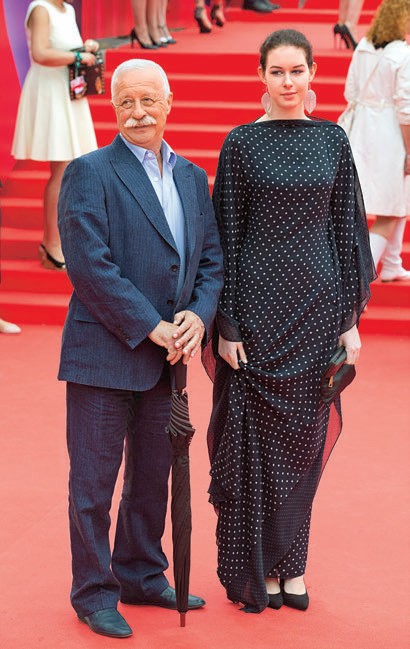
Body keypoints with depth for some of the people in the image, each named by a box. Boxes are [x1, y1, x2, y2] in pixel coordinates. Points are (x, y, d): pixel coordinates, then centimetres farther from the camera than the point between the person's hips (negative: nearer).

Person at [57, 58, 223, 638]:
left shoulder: (192, 178, 12)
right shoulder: (90, 173, -9)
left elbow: (212, 258, 12)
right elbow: (90, 266, -16)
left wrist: (198, 316, -7)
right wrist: (150, 327, -18)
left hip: (167, 356, 6)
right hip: (103, 355, -6)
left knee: (153, 476, 17)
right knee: (93, 481, 2)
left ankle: (142, 577, 31)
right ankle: (94, 594, 14)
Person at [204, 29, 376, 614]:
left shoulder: (332, 139, 6)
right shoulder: (242, 143, -2)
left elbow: (346, 229, 7)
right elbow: (227, 236, -3)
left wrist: (351, 317, 3)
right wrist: (227, 325, -7)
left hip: (318, 302, 3)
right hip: (259, 301, -2)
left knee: (303, 435, 9)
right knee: (254, 434, 3)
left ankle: (290, 563, 21)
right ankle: (254, 568, 14)